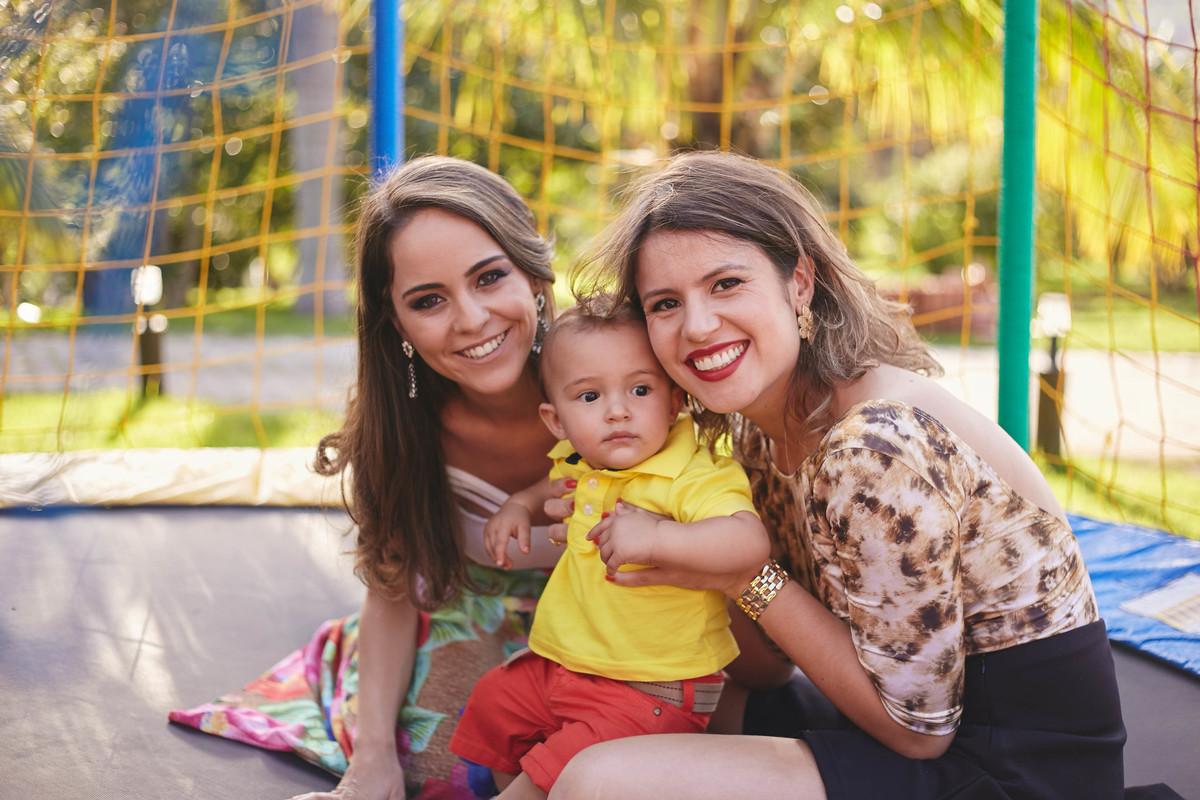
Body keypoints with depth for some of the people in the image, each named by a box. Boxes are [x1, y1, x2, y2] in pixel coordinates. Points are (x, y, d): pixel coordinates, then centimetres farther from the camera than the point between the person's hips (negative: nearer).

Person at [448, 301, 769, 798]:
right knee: (493, 701, 22)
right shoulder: (580, 466, 4)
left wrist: (656, 537, -47)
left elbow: (750, 543, -39)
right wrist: (521, 504, 10)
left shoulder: (695, 477, -22)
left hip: (652, 693, -8)